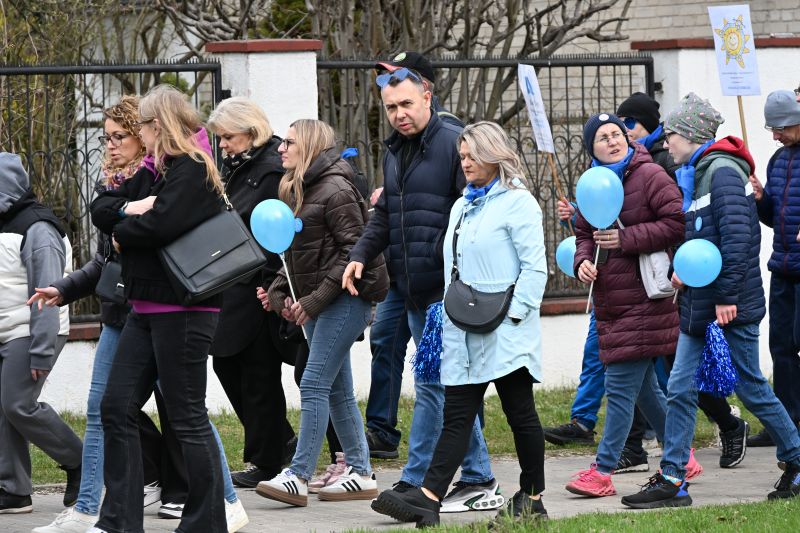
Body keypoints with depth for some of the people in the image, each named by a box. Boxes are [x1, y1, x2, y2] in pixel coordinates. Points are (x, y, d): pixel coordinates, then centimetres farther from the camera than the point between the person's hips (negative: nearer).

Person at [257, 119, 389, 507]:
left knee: (314, 384, -13)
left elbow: (354, 249, -18)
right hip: (317, 304, 10)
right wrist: (280, 291, 4)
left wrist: (317, 298, -19)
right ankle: (360, 473, 15)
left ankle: (298, 477, -15)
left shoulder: (335, 191, -13)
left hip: (346, 299, -10)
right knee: (337, 389, 10)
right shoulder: (298, 191, 15)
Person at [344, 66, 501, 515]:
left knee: (432, 385, -8)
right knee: (452, 385, 11)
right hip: (414, 292, 9)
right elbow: (385, 217, 27)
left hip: (448, 288, -9)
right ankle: (479, 481, 17)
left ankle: (415, 484, -6)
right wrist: (361, 255, 11)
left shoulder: (454, 144, -9)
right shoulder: (395, 153, 17)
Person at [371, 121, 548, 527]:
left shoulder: (517, 202, -7)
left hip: (504, 335, -7)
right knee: (456, 414, 0)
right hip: (464, 334, 7)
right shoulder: (462, 206, 19)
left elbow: (534, 268, -12)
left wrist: (514, 314, -17)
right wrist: (449, 314, 16)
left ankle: (532, 498, 12)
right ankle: (428, 498, -10)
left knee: (520, 413, 2)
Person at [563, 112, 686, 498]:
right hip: (610, 302, 8)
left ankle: (603, 471, -10)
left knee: (620, 387, -10)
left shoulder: (650, 175, -9)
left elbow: (677, 223, -15)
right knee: (643, 387, 15)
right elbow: (584, 233, 22)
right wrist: (583, 261, 0)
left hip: (643, 302, -8)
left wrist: (625, 239, -19)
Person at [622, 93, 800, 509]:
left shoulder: (723, 171, -15)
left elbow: (737, 237, -22)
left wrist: (726, 296, -23)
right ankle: (672, 480, 3)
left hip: (730, 306, -9)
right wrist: (685, 270, 6)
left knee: (750, 387, 1)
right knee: (680, 388, 3)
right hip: (700, 303, 9)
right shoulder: (695, 174, 15)